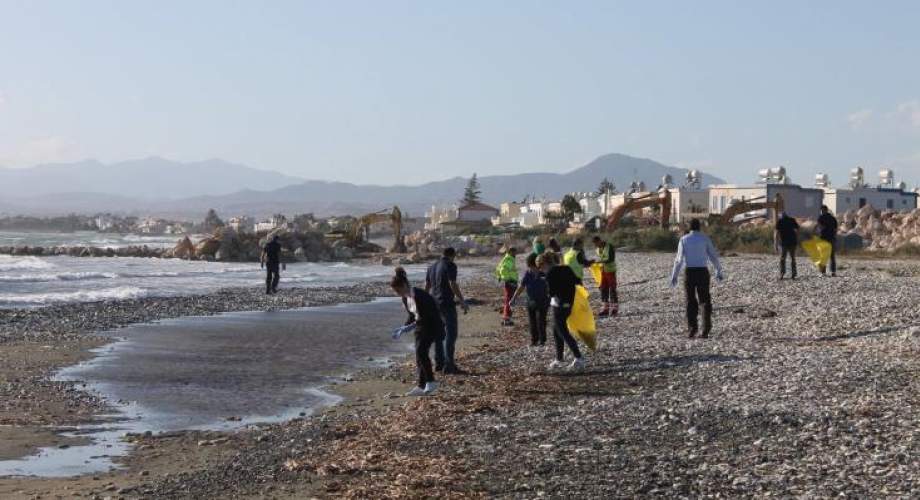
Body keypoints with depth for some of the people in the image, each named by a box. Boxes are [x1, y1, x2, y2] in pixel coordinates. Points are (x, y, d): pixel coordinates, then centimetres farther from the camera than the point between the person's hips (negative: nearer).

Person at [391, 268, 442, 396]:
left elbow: (426, 316, -26)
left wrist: (410, 327, -31)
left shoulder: (419, 296, -26)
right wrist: (403, 329, 1)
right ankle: (421, 387, 8)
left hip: (432, 325, -9)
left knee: (421, 351, -21)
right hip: (421, 325, 9)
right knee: (419, 354, 4)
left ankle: (431, 382, -13)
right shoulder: (405, 298, 2)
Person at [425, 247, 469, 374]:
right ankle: (448, 365, -11)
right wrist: (462, 302, -16)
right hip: (447, 304, -8)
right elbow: (453, 285, -19)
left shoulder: (432, 267, 13)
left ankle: (438, 363, 16)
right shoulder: (450, 266, -9)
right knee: (450, 334, -6)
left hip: (434, 303, 8)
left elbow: (426, 286, 17)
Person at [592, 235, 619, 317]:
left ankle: (615, 309, 4)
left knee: (612, 290, -3)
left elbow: (611, 259, -22)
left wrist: (599, 261, -25)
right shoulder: (598, 249, 7)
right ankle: (606, 308, 15)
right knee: (603, 289, 8)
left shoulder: (610, 247, -15)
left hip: (611, 271, -7)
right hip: (603, 271, 7)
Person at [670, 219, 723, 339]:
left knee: (691, 302, 6)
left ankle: (692, 326, -7)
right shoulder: (705, 239, 1)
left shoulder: (684, 240, 0)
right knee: (705, 301, 9)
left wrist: (674, 276, 2)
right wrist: (718, 271, 14)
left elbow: (679, 259, -3)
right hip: (703, 272, 0)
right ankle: (706, 327, -1)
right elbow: (713, 256, 3)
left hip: (690, 272, 0)